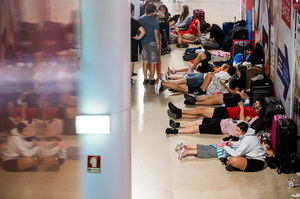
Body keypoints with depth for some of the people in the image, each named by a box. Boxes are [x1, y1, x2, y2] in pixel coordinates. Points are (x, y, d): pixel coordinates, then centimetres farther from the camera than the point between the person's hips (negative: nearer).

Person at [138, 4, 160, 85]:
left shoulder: (140, 19, -2)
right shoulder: (154, 21, -14)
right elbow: (156, 34, -13)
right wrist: (158, 44, -2)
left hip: (143, 42, 4)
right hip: (152, 43, -4)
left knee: (145, 61, 13)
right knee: (152, 62, 6)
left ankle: (145, 78, 16)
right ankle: (151, 79, 11)